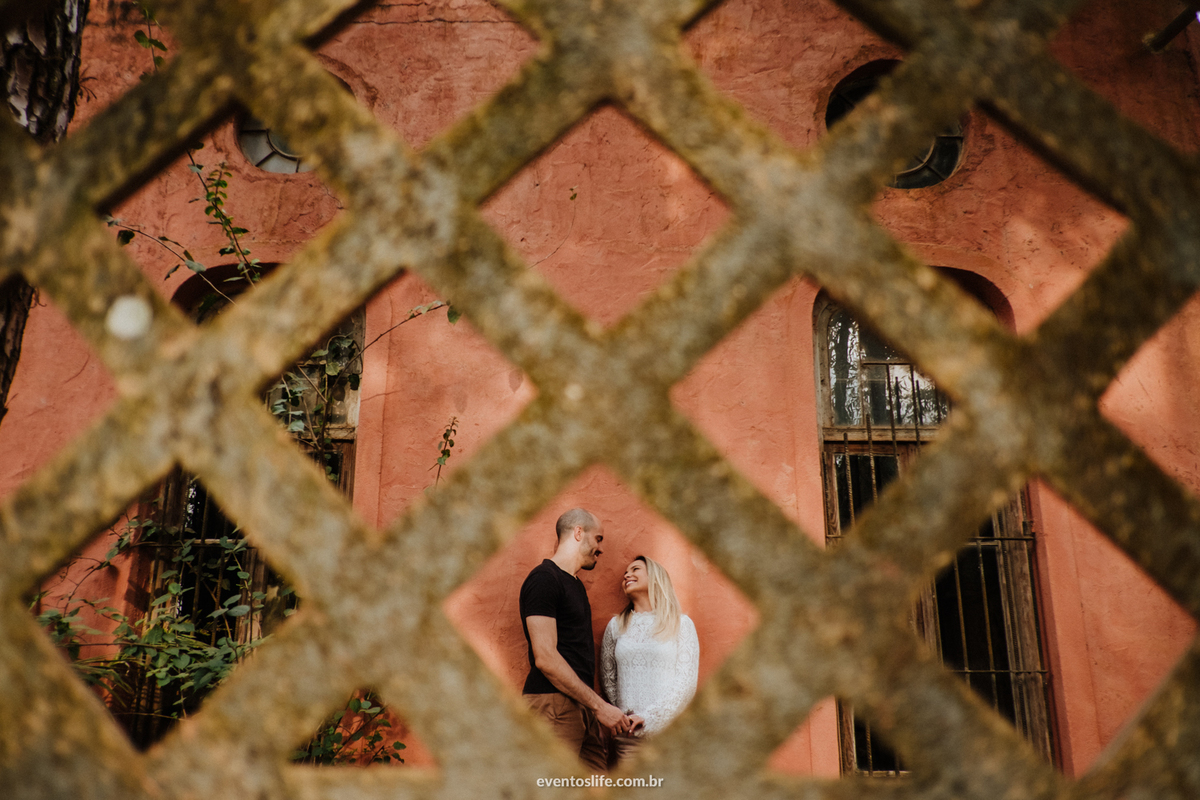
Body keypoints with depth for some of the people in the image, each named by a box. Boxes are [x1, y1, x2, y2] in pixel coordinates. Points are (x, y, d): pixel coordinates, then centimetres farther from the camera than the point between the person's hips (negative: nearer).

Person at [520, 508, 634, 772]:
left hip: (580, 704, 9)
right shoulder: (544, 579, -10)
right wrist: (599, 705, -16)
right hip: (553, 703, -9)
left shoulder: (574, 583, 21)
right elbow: (545, 658, -17)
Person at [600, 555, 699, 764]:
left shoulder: (681, 623, 2)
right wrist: (624, 718, -1)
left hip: (670, 729, -2)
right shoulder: (616, 625, 11)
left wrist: (648, 717, -12)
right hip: (628, 733, 2)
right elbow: (607, 678, 12)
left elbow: (686, 683, -4)